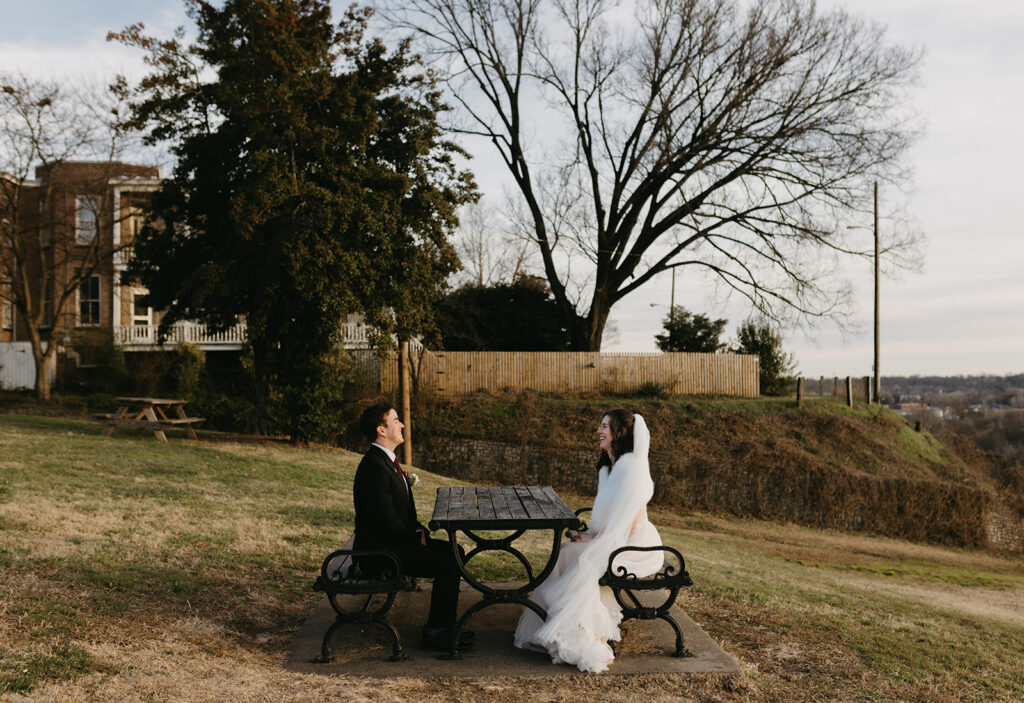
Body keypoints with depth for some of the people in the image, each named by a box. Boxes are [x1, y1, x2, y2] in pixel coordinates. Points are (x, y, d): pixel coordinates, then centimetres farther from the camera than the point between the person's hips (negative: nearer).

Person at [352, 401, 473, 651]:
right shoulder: (375, 467, -23)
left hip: (394, 543, 10)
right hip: (380, 553, -10)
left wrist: (418, 530, 4)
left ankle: (444, 624, 14)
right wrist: (417, 537, -11)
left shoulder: (386, 460, 11)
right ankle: (435, 631, -2)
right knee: (449, 562, -15)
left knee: (453, 551, 9)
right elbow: (387, 522, -24)